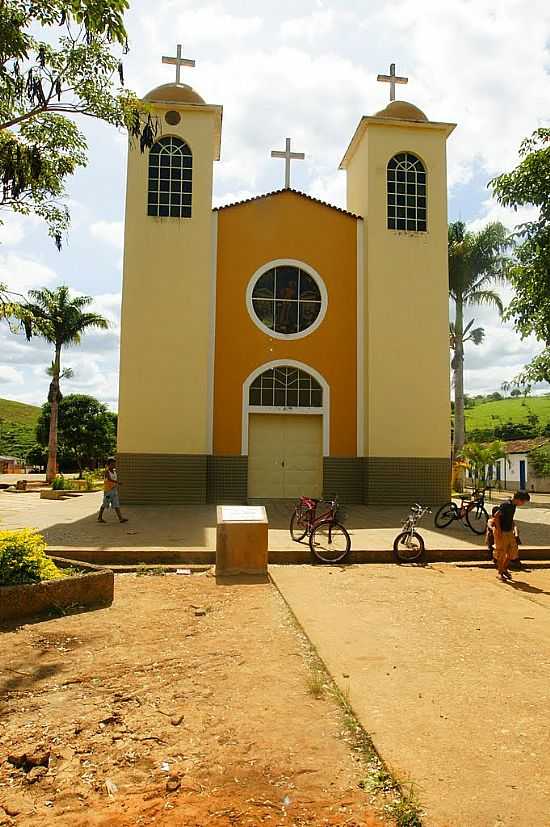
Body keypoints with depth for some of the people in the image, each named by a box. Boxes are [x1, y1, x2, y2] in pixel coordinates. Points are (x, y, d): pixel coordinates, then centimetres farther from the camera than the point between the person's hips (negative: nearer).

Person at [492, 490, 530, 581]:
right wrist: (499, 531, -23)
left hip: (509, 532, 8)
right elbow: (496, 516, -24)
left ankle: (505, 569, 28)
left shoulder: (513, 505, 5)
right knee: (501, 553, 2)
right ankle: (500, 572, 16)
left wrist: (513, 529, 15)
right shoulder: (506, 505, -22)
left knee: (512, 552, 10)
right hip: (502, 533, -8)